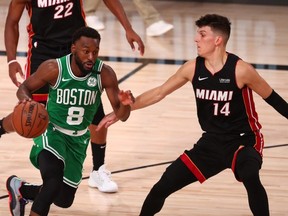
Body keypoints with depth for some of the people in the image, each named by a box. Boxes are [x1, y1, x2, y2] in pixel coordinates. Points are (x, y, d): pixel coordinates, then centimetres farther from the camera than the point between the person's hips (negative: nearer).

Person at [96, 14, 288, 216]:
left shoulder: (240, 70, -20)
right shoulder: (193, 68, -6)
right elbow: (158, 93, 5)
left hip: (244, 141, -5)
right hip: (211, 142, 5)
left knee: (250, 176, -38)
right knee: (162, 187, 3)